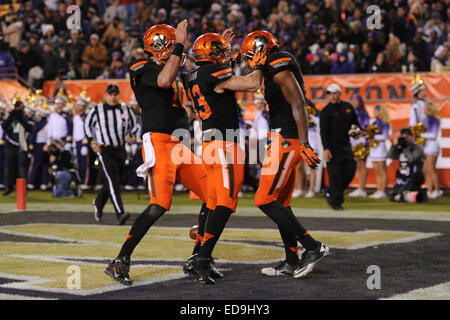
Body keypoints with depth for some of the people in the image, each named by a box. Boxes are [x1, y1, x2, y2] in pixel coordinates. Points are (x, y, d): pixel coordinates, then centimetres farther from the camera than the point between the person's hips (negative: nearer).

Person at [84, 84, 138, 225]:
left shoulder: (125, 110, 7)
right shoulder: (97, 110, -2)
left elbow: (133, 125, 20)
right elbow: (87, 124, 10)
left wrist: (131, 135, -1)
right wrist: (91, 141, -2)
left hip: (120, 150, 5)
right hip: (104, 149, -5)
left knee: (112, 182, 14)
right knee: (113, 180, -18)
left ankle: (98, 203, 41)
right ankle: (120, 213, -25)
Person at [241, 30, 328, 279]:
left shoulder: (280, 69, -12)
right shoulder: (275, 70, 18)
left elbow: (298, 105, -20)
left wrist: (304, 144, -24)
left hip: (286, 140, -10)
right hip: (287, 141, 10)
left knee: (265, 200, -10)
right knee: (281, 202, 12)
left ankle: (313, 247, -11)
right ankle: (292, 263, 15)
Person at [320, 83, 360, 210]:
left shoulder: (348, 107, 11)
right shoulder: (326, 111, -4)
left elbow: (355, 122, 23)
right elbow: (323, 131, -10)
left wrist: (355, 130, -1)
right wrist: (325, 149, -20)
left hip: (346, 145, 5)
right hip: (332, 146, -5)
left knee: (350, 171, 1)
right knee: (335, 174, -7)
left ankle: (330, 193, 17)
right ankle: (335, 201, 2)